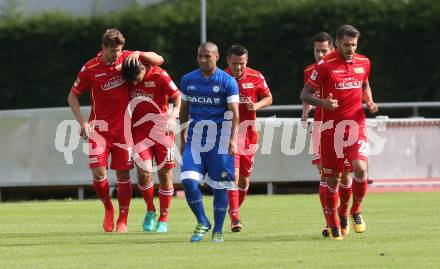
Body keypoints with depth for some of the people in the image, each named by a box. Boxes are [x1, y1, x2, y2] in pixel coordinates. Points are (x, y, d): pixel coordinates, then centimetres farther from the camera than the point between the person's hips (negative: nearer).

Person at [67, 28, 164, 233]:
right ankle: (108, 208, 13)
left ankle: (122, 220, 13)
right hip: (99, 126, -1)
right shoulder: (90, 69, -7)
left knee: (123, 173, 2)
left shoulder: (126, 58, -2)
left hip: (123, 126, 1)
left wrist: (139, 54, -15)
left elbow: (158, 60, 5)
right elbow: (72, 96, 2)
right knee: (98, 172, -13)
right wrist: (82, 123, -9)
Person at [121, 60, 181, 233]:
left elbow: (178, 97, -7)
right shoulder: (129, 80, -1)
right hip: (140, 131, 2)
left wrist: (172, 117, -22)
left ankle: (163, 219, 16)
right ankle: (150, 210, 12)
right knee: (143, 172, -13)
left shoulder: (159, 76, -12)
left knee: (165, 174, 2)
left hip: (161, 130, -2)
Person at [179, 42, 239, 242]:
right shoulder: (188, 80, 9)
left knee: (219, 186, 1)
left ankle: (218, 230, 12)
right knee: (188, 180, -12)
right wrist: (182, 138, 16)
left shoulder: (227, 82, -3)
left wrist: (232, 139, -17)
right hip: (195, 137, 3)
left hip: (220, 138, -3)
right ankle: (202, 223, 4)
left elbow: (234, 113, -6)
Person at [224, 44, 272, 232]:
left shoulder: (256, 77, -1)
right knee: (233, 174, -16)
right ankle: (235, 218, -17)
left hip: (248, 131, 3)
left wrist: (257, 105, -10)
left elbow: (268, 98, 11)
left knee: (244, 178, 10)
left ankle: (234, 210, 30)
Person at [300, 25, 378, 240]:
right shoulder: (325, 66, -8)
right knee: (332, 178, 2)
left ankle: (356, 211, 6)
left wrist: (369, 102, 6)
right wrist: (323, 103, -23)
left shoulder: (363, 63, 6)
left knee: (360, 168, -18)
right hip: (331, 127, -2)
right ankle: (333, 224, 18)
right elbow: (304, 95, -5)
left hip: (356, 125, 2)